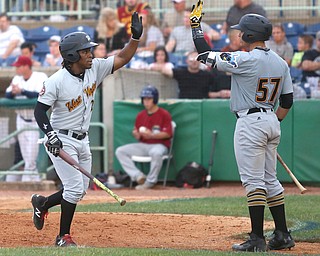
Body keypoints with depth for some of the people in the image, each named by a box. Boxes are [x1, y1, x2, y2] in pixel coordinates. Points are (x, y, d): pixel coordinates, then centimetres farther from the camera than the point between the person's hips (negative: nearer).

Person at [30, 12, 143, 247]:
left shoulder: (95, 69, -2)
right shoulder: (56, 81, -19)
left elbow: (121, 59, 1)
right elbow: (40, 110, -15)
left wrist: (136, 37, -13)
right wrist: (51, 136, -27)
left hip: (83, 140, 7)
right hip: (62, 141, -7)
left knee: (80, 190, 12)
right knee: (75, 188, -11)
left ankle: (42, 203, 36)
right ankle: (63, 237, 3)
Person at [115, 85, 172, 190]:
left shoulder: (164, 114, -5)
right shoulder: (140, 115, 13)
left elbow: (168, 134, -12)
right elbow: (136, 133, 18)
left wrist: (151, 135, -22)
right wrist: (136, 134, -7)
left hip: (159, 145, -6)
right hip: (143, 145, 6)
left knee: (156, 153, -43)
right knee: (120, 151, -10)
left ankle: (150, 181, -27)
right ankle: (138, 176, -22)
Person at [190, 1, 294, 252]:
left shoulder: (246, 60, -16)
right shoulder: (281, 63, 7)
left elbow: (206, 56, -12)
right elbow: (287, 101, 11)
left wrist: (196, 26, 0)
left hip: (250, 123, -8)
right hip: (272, 122, 8)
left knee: (253, 181, -7)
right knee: (270, 179, 15)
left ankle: (257, 239, -9)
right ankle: (282, 236, 15)